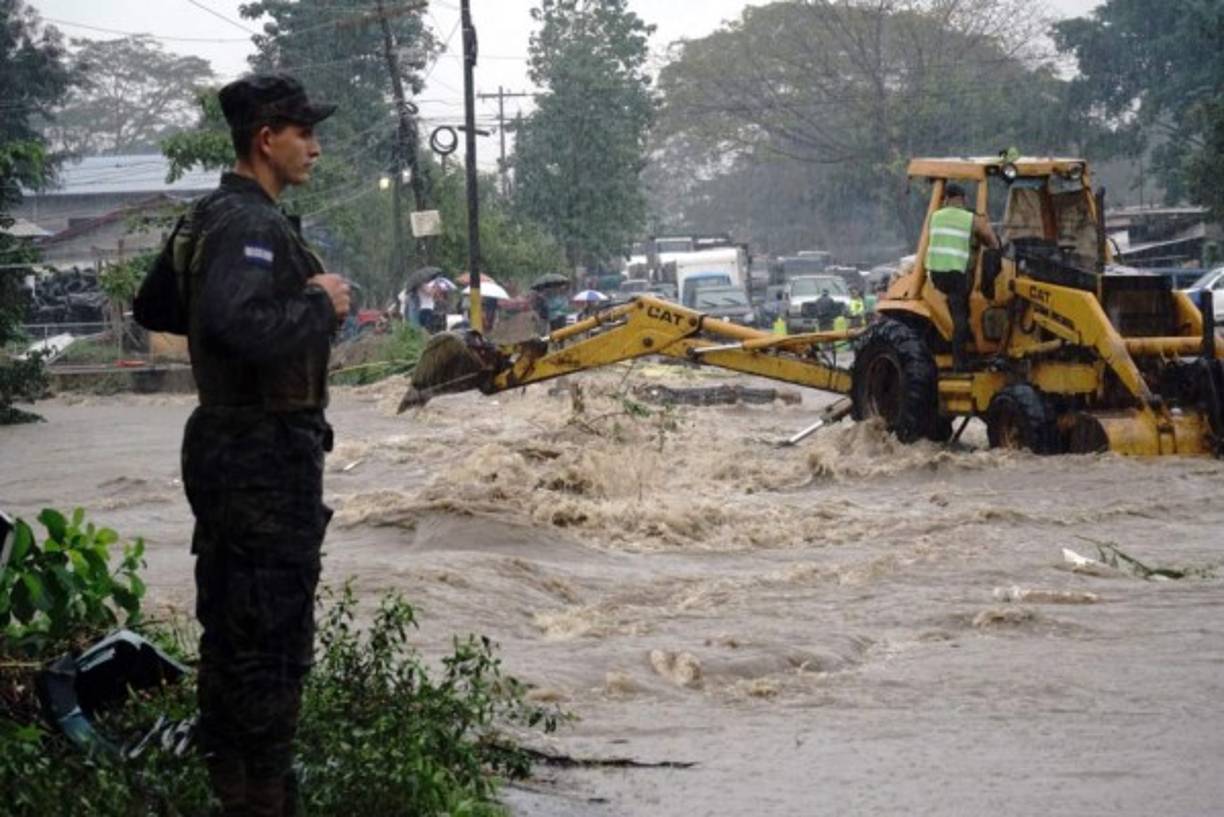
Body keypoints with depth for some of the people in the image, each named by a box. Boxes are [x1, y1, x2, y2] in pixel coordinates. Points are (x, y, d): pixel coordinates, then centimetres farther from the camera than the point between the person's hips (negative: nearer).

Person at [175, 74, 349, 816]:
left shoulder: (213, 219, 14)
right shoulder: (251, 225, -19)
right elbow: (243, 327, -35)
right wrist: (319, 303, -18)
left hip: (230, 443, 11)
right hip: (266, 454, -11)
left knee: (232, 629, 17)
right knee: (274, 638, -6)